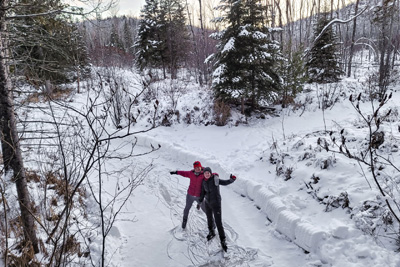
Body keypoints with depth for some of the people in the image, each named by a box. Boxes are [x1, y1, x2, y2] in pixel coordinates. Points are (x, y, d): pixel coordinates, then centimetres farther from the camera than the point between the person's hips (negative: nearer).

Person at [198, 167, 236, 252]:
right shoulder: (204, 181, -3)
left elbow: (225, 182, -17)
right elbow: (203, 192, 8)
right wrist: (200, 201, 5)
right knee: (209, 218, 23)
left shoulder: (215, 179, -17)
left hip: (216, 203, -5)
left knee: (218, 222, -5)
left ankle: (223, 240, 6)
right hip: (207, 203, 5)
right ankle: (212, 232, 48)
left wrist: (231, 179, -36)